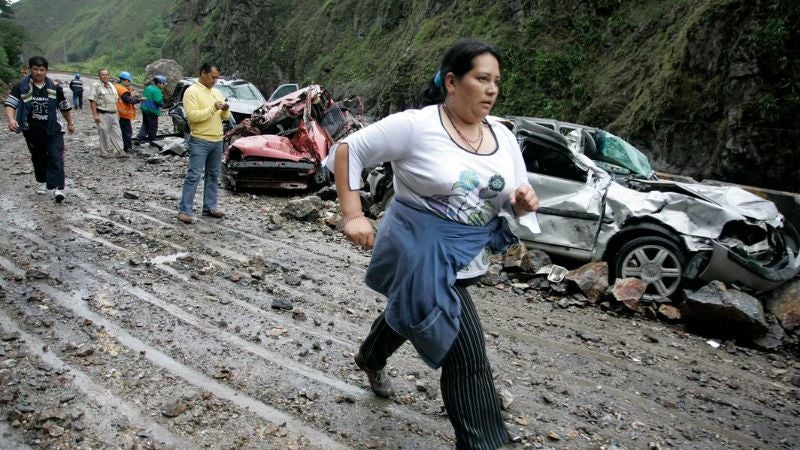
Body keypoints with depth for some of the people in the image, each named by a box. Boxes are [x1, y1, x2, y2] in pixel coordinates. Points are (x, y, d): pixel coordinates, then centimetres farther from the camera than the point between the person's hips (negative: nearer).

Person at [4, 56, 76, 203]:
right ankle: (42, 182, 35)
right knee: (38, 158, 15)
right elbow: (10, 104, -11)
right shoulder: (21, 87, -4)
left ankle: (57, 188, -18)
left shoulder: (55, 88, 2)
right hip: (32, 131, 1)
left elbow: (65, 107, 14)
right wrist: (11, 119, -29)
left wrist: (70, 123, 20)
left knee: (56, 158, -12)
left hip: (53, 130, 0)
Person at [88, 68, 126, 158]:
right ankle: (104, 152, 10)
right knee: (104, 134, -1)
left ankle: (119, 151, 2)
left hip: (113, 114, 6)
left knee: (117, 133, 1)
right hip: (102, 114, -6)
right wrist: (95, 115, -16)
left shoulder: (112, 86, 16)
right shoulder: (96, 86, -5)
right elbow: (92, 101, -10)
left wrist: (117, 113, 17)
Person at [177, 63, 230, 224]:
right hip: (199, 141, -7)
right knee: (194, 176, -8)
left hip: (217, 141, 7)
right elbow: (192, 116, -20)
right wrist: (213, 108, -22)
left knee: (213, 176, 12)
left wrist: (225, 110, -7)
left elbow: (225, 117, 15)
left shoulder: (217, 92, 14)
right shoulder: (191, 91, -8)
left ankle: (210, 207, 21)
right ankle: (184, 211, -5)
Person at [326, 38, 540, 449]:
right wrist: (352, 215, -20)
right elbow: (347, 150, -12)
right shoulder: (416, 126, -18)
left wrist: (524, 202, -16)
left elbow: (514, 202, 8)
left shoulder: (503, 137, 0)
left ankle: (370, 358, 63)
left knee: (408, 314, 31)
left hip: (466, 260, 8)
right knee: (467, 355, -10)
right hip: (421, 255, -7)